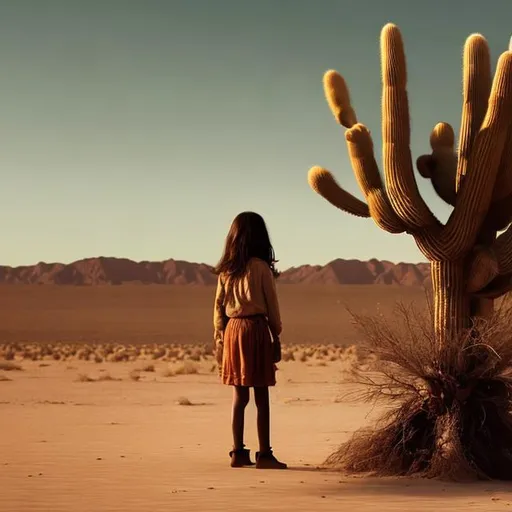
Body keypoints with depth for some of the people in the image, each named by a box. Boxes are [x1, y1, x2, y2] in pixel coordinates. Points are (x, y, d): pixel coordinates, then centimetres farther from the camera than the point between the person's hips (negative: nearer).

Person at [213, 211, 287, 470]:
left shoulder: (226, 269, 7)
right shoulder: (260, 266, -7)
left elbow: (218, 306, 9)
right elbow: (271, 304, -3)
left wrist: (219, 338, 14)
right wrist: (276, 335, 6)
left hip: (232, 331, 5)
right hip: (256, 329, -5)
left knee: (239, 396, 11)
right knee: (261, 397, 0)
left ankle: (238, 452, 12)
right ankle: (264, 454, 1)